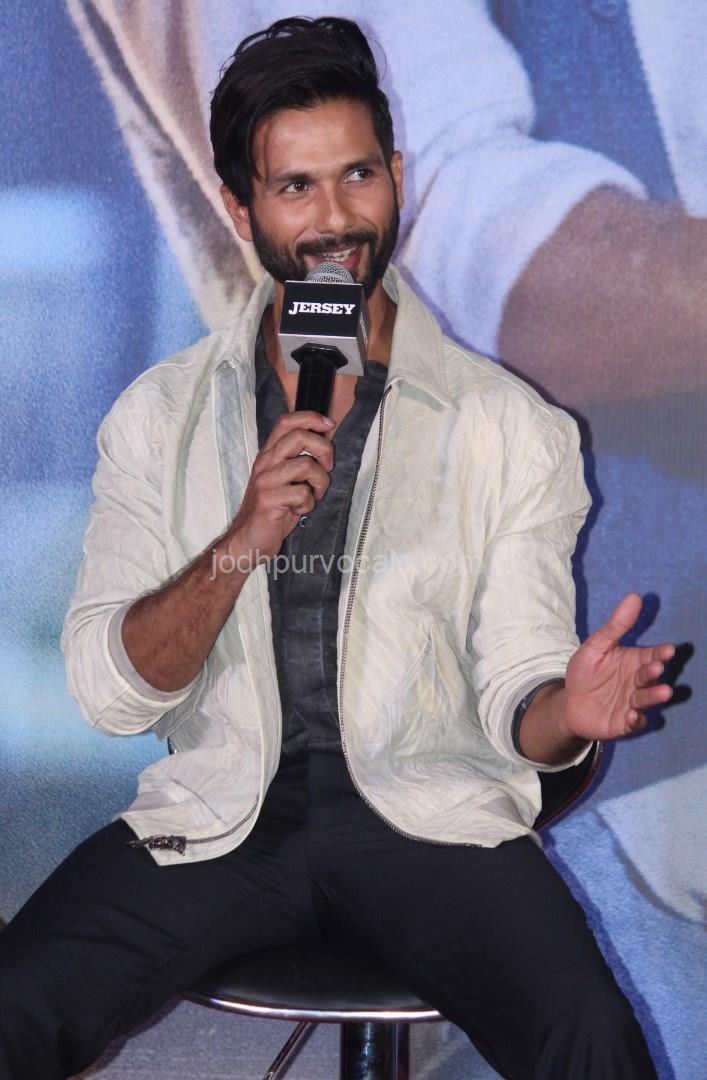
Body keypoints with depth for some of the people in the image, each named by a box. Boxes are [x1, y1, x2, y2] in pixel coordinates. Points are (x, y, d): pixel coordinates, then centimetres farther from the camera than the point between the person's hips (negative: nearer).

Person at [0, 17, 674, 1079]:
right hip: (220, 807, 1)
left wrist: (568, 710, -23)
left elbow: (512, 696, 1)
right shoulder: (160, 415, 6)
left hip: (430, 807, -1)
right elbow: (109, 691, -2)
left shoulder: (512, 426, 3)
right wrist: (243, 543, -19)